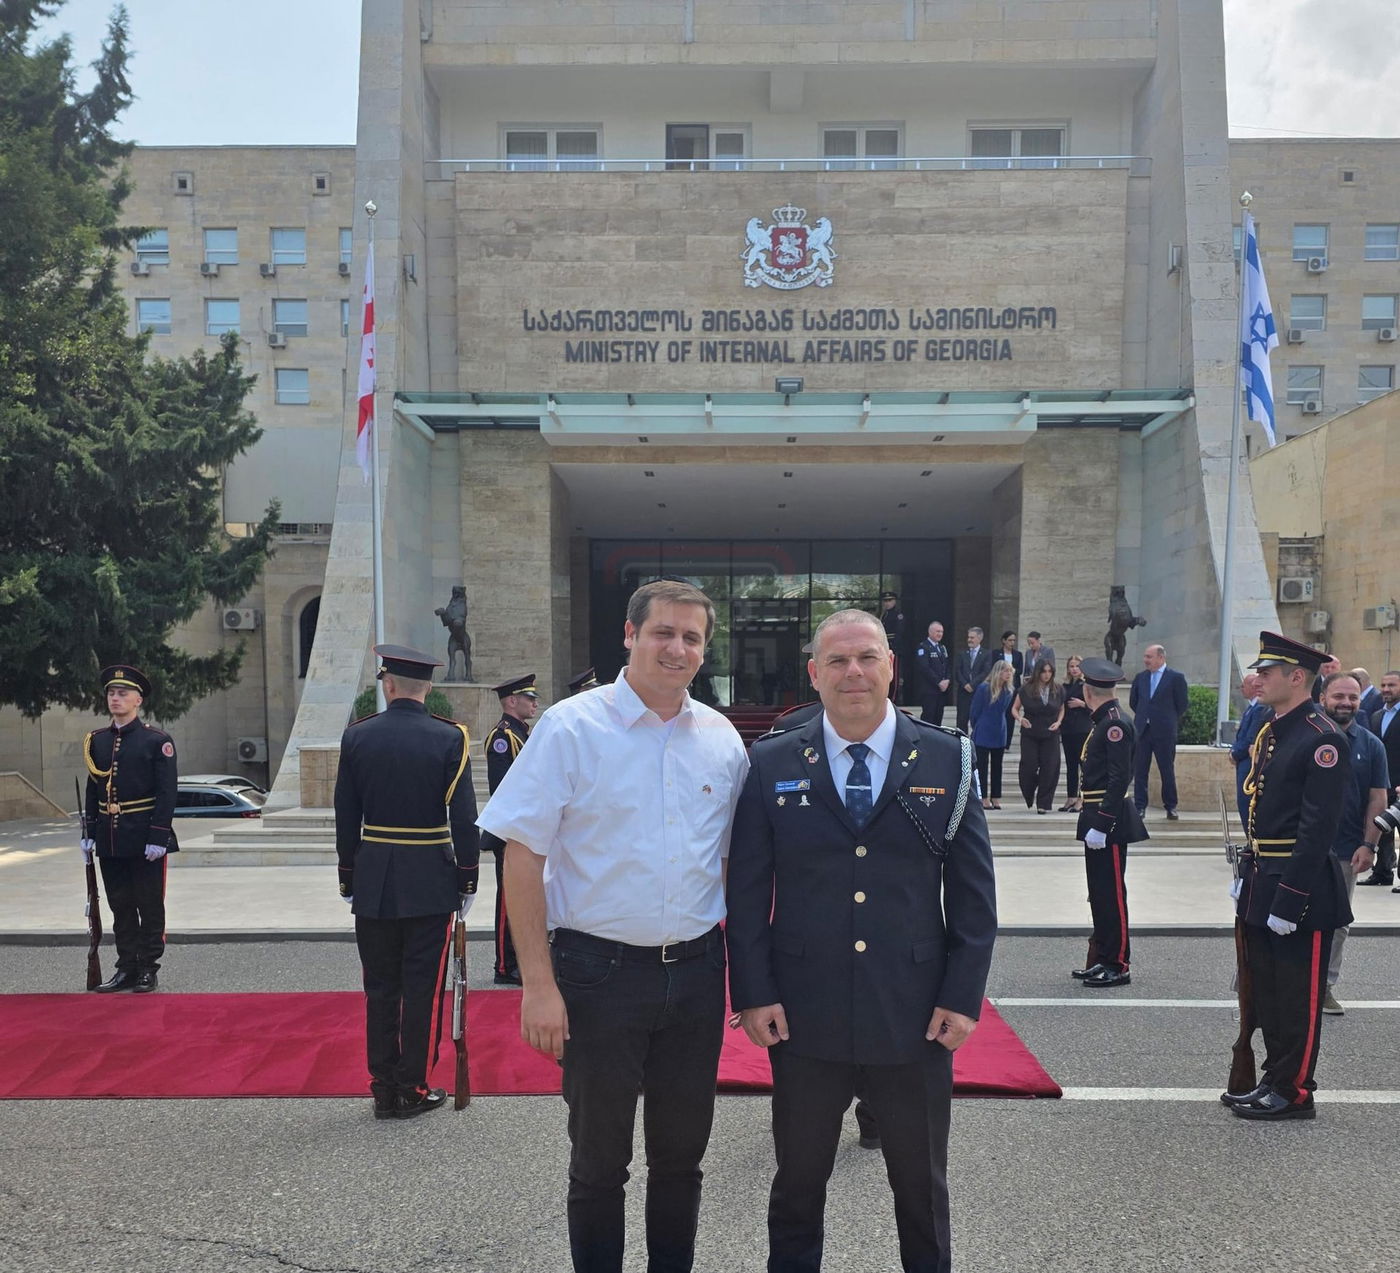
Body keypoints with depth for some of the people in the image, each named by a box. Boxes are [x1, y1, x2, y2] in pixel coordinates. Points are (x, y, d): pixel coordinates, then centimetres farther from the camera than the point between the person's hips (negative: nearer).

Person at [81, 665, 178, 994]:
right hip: (109, 841, 5)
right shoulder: (96, 741, 9)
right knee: (121, 906, 12)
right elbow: (92, 790, 14)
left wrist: (158, 837, -15)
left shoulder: (157, 740, -7)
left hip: (144, 840, -5)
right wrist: (89, 834, 8)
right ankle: (127, 968, 21)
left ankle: (148, 969, 13)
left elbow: (167, 792, -10)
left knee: (150, 906, 3)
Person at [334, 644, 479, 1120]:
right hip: (430, 882, -2)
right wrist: (467, 880, 0)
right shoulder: (449, 738, -8)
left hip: (373, 882, 3)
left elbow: (345, 818, 4)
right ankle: (412, 1089, 13)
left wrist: (348, 879, 13)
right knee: (422, 986, 6)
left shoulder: (357, 736, -1)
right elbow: (464, 818, -9)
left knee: (380, 987, 12)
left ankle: (384, 1089, 20)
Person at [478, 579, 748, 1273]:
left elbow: (732, 859, 11)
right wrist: (539, 984, -14)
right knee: (598, 1157, 13)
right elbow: (523, 858, -10)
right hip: (600, 971, -3)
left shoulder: (722, 739, 3)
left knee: (682, 1152, 18)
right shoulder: (571, 727, -10)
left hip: (696, 970, 4)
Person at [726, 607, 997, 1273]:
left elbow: (973, 888, 0)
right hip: (803, 1019, 0)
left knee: (922, 1184, 18)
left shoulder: (947, 758, -1)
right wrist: (752, 992, -5)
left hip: (916, 1019, 0)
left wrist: (963, 994, -4)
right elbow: (747, 889, 0)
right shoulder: (771, 764, -1)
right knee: (798, 1180, 17)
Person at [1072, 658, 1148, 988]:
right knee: (1100, 894, 16)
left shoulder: (1115, 723, -16)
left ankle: (1117, 966, 8)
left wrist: (1101, 825, -22)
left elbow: (1118, 779, -21)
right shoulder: (1103, 722, 13)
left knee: (1111, 894, -1)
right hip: (1097, 820, 10)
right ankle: (1101, 960, 25)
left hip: (1109, 821, -10)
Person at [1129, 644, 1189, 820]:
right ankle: (1140, 806, 7)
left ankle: (1170, 806, 15)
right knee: (1140, 770, 2)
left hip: (1164, 732, -4)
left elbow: (1183, 704, 0)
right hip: (1142, 730, 4)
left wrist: (1169, 721, 6)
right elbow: (1133, 701, 20)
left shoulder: (1176, 677, -4)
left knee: (1167, 770, 4)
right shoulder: (1140, 677, 10)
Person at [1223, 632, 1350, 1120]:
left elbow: (1317, 829, -21)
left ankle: (1293, 1092, 16)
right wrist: (1247, 876, 15)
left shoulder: (1322, 741, -17)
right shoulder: (1268, 733, 11)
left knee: (1298, 997, 4)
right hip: (1263, 883, 9)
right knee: (1266, 992, 17)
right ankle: (1275, 1080, 29)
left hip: (1300, 888, -9)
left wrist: (1289, 899, -22)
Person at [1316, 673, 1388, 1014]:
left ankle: (1325, 985, 24)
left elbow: (1378, 799, 3)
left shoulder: (1371, 745, 3)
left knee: (1336, 924, 12)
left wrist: (1368, 845, -6)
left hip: (1346, 851, 2)